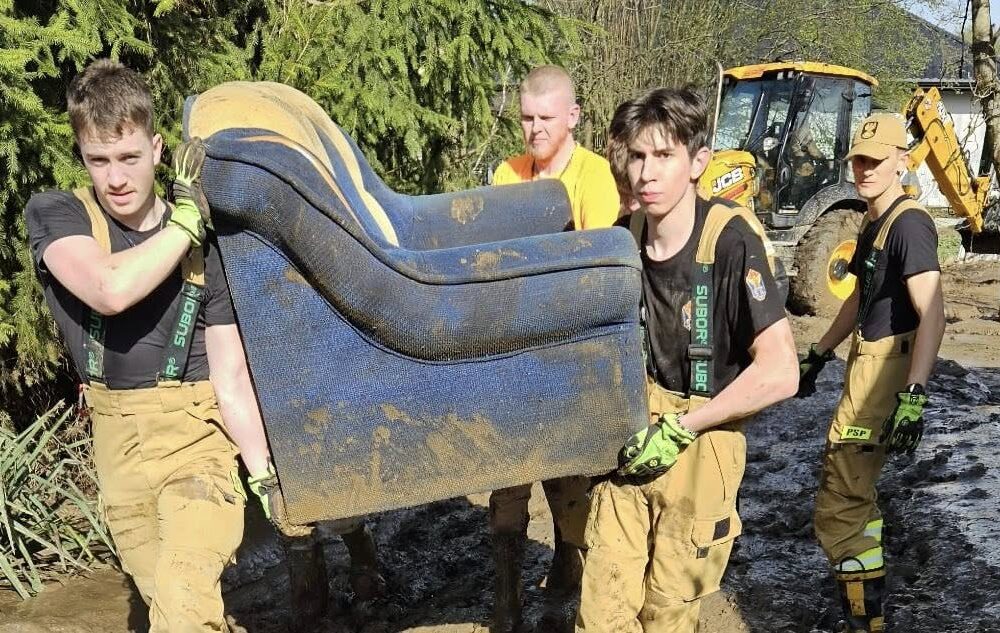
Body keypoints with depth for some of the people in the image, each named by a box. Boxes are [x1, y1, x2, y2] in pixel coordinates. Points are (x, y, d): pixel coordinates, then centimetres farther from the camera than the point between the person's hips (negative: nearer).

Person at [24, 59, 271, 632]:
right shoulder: (55, 215, -6)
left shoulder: (203, 247, -6)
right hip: (118, 444, 2)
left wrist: (266, 476, -14)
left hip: (196, 437, -2)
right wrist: (188, 217, -20)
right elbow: (111, 289, -28)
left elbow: (231, 379, -6)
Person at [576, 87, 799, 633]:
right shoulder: (625, 234, -3)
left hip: (698, 450, -4)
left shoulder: (731, 239, -20)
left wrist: (677, 429, -16)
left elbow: (779, 373, -23)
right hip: (630, 442, 4)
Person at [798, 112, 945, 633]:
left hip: (888, 370, -11)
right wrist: (819, 354, 29)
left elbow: (932, 314, -25)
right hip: (867, 362, 11)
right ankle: (868, 590, 42)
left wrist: (914, 395, -33)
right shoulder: (873, 222, 14)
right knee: (853, 488, 25)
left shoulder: (908, 223, -17)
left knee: (838, 505, -10)